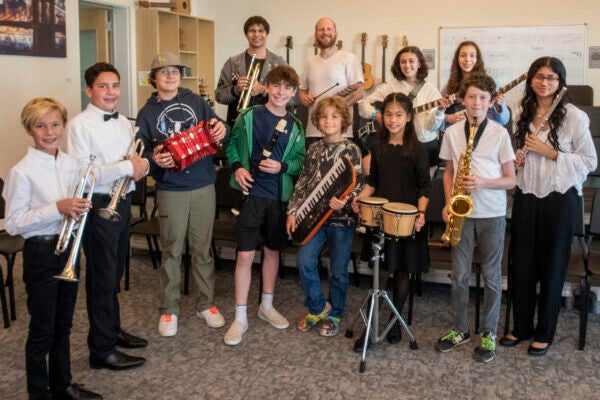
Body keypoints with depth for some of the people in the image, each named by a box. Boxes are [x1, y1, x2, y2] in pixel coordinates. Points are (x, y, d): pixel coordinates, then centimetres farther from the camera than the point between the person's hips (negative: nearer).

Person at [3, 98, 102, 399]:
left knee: (63, 325, 18)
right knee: (42, 331, 5)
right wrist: (56, 208, -24)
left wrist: (79, 207, -6)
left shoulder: (70, 164, 4)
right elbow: (12, 223, -16)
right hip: (41, 252, -6)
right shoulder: (22, 172, -15)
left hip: (69, 246, 6)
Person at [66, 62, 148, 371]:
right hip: (98, 205, -7)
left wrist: (140, 166, -5)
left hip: (122, 201, 7)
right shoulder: (80, 125, -12)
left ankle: (113, 330, 37)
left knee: (115, 272, 20)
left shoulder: (124, 123, 10)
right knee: (102, 278, 1)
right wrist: (126, 167, -23)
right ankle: (102, 350, 13)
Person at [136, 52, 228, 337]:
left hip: (204, 187, 1)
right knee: (172, 251, 5)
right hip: (170, 190, -1)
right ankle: (169, 309, 19)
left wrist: (222, 130, -17)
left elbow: (216, 128, 6)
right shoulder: (147, 113, 3)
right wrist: (154, 159, -23)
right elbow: (142, 152, -2)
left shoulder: (196, 102, 6)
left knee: (202, 248, 11)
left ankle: (206, 304, 25)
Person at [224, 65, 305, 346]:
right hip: (251, 192, -3)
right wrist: (237, 166, -11)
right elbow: (231, 143, 5)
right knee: (245, 254, -5)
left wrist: (282, 167, -12)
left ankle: (267, 306, 32)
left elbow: (300, 160, 7)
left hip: (279, 195, 4)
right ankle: (240, 317, 7)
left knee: (273, 250, 15)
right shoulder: (248, 117, -4)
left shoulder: (294, 125, 4)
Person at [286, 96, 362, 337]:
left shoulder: (351, 150, -2)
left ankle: (333, 315, 23)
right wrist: (293, 211, 4)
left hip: (342, 217, -3)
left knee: (339, 270, 4)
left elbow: (357, 184, -4)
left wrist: (345, 200, -24)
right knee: (304, 262, -9)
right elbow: (303, 182, 12)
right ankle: (317, 308, 13)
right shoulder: (314, 149, 10)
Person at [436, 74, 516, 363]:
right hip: (462, 212, 2)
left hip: (492, 214, -2)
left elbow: (510, 179, -3)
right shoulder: (452, 132, 3)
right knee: (459, 275, 9)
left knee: (491, 276, 6)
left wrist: (482, 182, -20)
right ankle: (460, 329, 24)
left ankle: (489, 334, 19)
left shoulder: (500, 133, -4)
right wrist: (448, 203, -2)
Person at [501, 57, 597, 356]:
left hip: (559, 198, -5)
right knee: (522, 263, 9)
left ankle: (545, 332, 21)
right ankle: (522, 326, 25)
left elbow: (590, 162, -8)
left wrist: (550, 152, -18)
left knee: (552, 265, 6)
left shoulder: (573, 116, -8)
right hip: (526, 196, 5)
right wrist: (517, 160, 0)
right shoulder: (525, 114, 8)